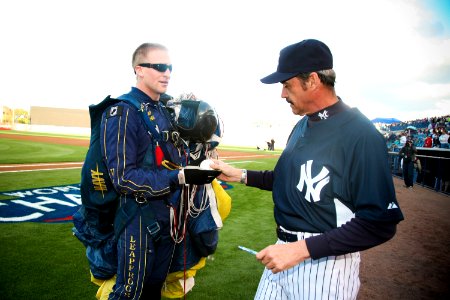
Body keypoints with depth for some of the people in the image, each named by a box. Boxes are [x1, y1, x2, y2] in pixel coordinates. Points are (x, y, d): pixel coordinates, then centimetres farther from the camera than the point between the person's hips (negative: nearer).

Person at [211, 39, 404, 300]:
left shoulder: (361, 134, -20)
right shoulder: (302, 125, 7)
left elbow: (380, 223, -22)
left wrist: (302, 249, -26)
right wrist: (241, 175, 10)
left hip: (326, 265, -7)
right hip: (285, 250, 7)